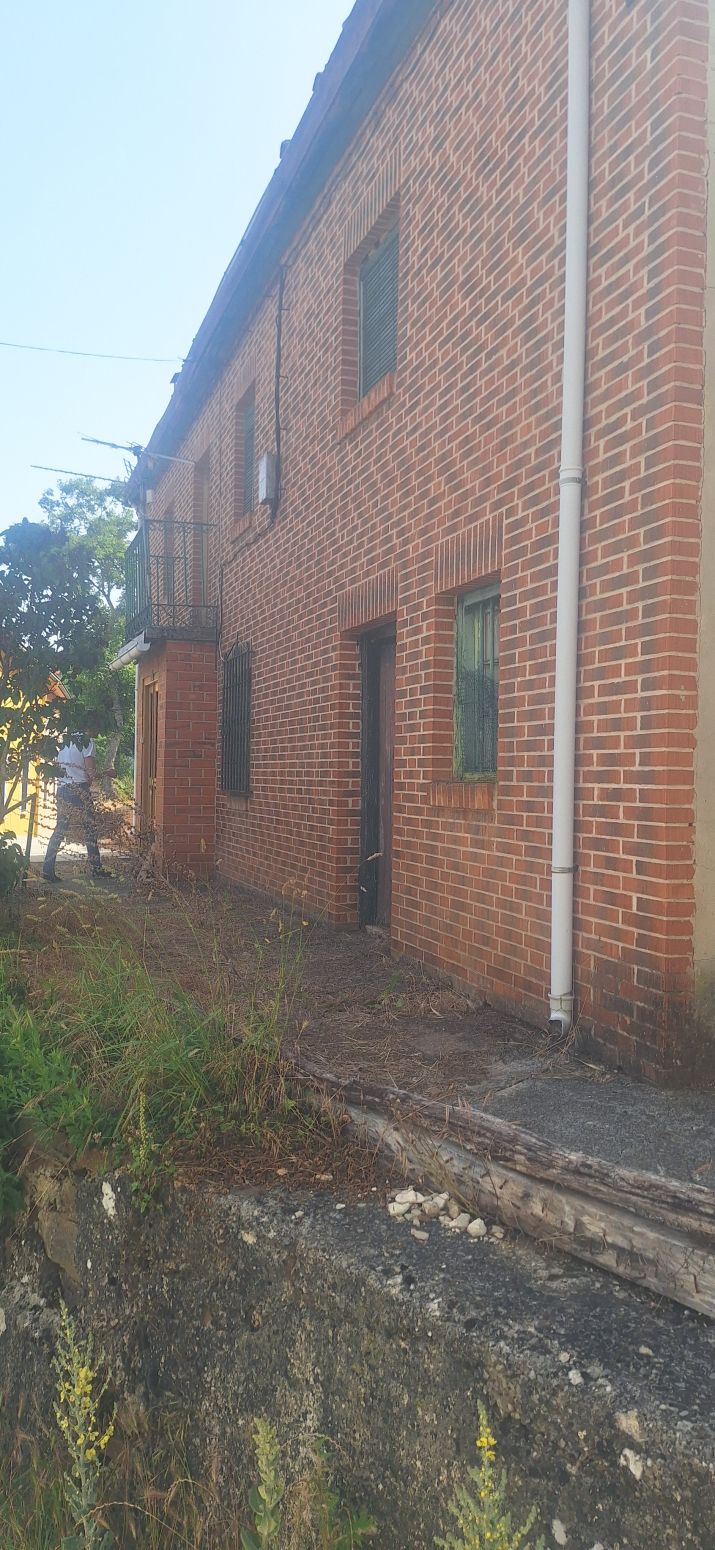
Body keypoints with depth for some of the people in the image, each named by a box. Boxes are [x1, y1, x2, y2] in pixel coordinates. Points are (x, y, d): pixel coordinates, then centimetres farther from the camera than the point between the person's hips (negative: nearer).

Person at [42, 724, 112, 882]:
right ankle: (96, 868, 11)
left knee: (60, 829, 9)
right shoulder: (87, 741, -8)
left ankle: (48, 869, 2)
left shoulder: (66, 740, 14)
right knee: (90, 828, 6)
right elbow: (90, 768, -15)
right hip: (79, 789, -6)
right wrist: (90, 780, 8)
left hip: (62, 789, 6)